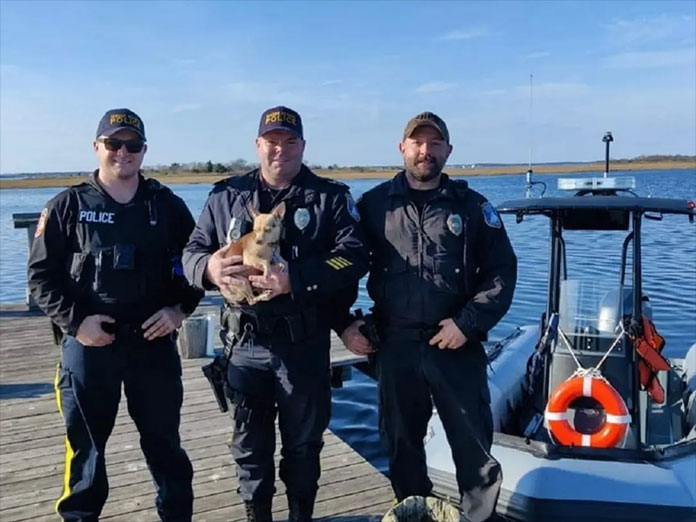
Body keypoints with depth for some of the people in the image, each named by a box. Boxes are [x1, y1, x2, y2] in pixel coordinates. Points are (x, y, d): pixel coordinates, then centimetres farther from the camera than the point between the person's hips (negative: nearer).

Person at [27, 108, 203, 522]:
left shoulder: (167, 204, 4)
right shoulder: (68, 205, 0)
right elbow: (41, 274, 0)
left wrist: (180, 308, -5)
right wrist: (74, 320, -12)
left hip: (154, 341, 1)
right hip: (88, 344, -1)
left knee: (164, 439, 14)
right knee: (85, 444, 13)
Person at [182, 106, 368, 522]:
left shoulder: (331, 197, 0)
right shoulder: (226, 196, 8)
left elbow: (354, 256, -12)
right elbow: (192, 252, 7)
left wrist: (296, 279, -25)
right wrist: (210, 267, -18)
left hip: (305, 343, -2)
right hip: (246, 342, 2)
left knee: (304, 441, 14)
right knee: (250, 441, 15)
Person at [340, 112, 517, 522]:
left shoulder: (472, 206, 2)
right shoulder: (374, 204, 3)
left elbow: (502, 272, 0)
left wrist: (468, 323, -10)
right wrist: (344, 323, -2)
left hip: (458, 346, -1)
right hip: (395, 346, 2)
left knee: (473, 444, 5)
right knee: (402, 443, 16)